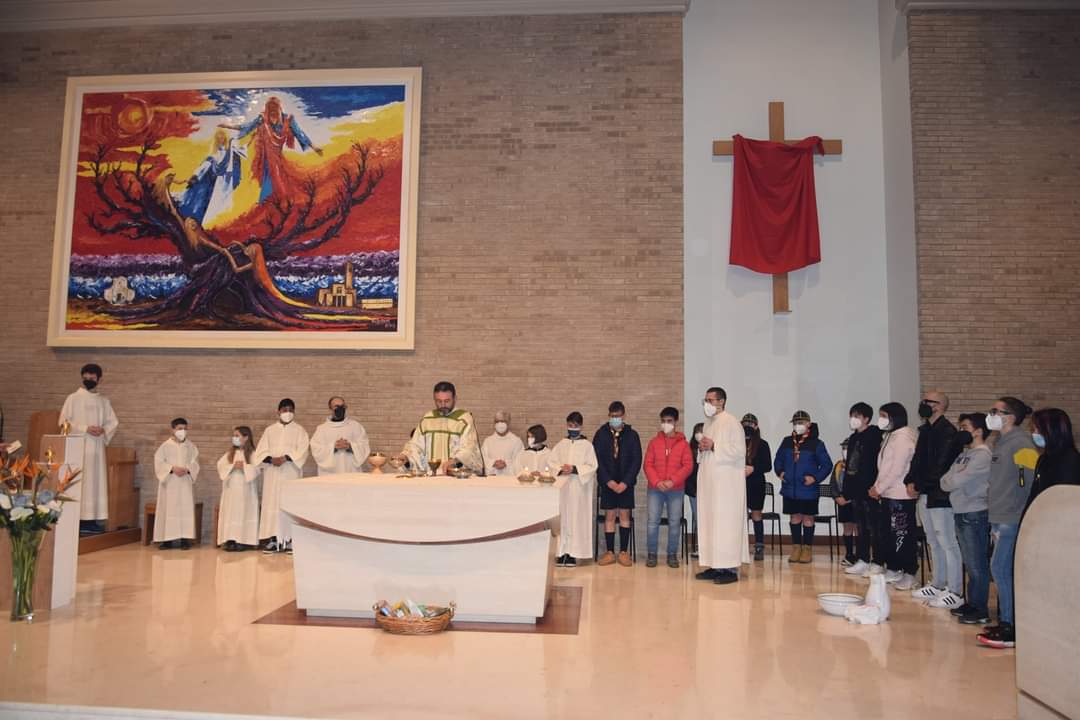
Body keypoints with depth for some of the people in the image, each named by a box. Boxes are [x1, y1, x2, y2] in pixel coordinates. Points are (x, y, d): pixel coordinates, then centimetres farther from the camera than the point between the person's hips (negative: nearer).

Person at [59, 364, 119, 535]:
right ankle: (77, 519, -5)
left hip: (97, 447, 4)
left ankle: (92, 519, 5)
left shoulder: (104, 401, 12)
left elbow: (113, 422, 12)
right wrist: (85, 428, -15)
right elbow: (64, 421, -4)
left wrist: (103, 430, -9)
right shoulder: (73, 398, 2)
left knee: (96, 482, 2)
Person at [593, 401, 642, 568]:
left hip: (626, 482, 0)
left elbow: (637, 460, -2)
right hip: (607, 482, 0)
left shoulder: (632, 435, 0)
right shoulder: (601, 434, 1)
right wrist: (609, 481, -10)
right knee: (609, 515, 2)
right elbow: (597, 460, -2)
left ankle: (624, 552, 8)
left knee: (624, 514, 1)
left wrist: (625, 482, -11)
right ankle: (609, 552, 7)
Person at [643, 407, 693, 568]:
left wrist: (673, 481, -13)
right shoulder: (654, 442, 8)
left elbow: (688, 466, -2)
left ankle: (672, 555, 12)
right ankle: (651, 554, 7)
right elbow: (648, 464, 3)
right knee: (653, 521, -2)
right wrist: (657, 482, -11)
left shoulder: (683, 443, 4)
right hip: (655, 488, 1)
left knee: (675, 523, 2)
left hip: (676, 489, -1)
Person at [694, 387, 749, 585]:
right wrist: (703, 447, 2)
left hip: (726, 482, -8)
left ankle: (730, 568, -2)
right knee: (710, 522, 7)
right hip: (710, 480, 8)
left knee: (726, 522, -7)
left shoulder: (731, 422, -10)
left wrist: (713, 446, -18)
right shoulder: (709, 422, 15)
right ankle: (715, 565, 13)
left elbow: (739, 451, -16)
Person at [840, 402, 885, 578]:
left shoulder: (874, 437, -10)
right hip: (855, 490, 8)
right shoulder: (853, 438, 14)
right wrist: (845, 492, 14)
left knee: (875, 528, -3)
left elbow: (872, 466, -16)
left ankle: (878, 563, 2)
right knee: (860, 527, 13)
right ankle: (862, 560, 19)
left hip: (869, 489, -8)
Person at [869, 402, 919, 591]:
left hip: (901, 495, -9)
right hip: (888, 494, 9)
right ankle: (893, 569, 21)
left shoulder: (903, 437, -13)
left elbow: (897, 469, -17)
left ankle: (909, 574, 3)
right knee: (891, 533, 13)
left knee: (903, 534, -4)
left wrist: (879, 488, -12)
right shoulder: (890, 436, 15)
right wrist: (877, 487, 7)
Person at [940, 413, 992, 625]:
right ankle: (971, 603, 24)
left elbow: (956, 481, -20)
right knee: (970, 564, 16)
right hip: (961, 513, 9)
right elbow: (945, 482, 9)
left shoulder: (982, 455, -13)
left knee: (977, 565, -2)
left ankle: (981, 610, 4)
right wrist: (952, 480, -10)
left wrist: (950, 480, 0)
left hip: (975, 514, -9)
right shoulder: (965, 454, 15)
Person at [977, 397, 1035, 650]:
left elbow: (1031, 483, -17)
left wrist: (1022, 519, -17)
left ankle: (1010, 630, 1)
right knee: (1005, 572, 12)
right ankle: (1006, 624, 19)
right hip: (1002, 520, 9)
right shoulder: (1001, 443, 15)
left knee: (1000, 569, -7)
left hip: (1013, 521, -9)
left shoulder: (1021, 443, -13)